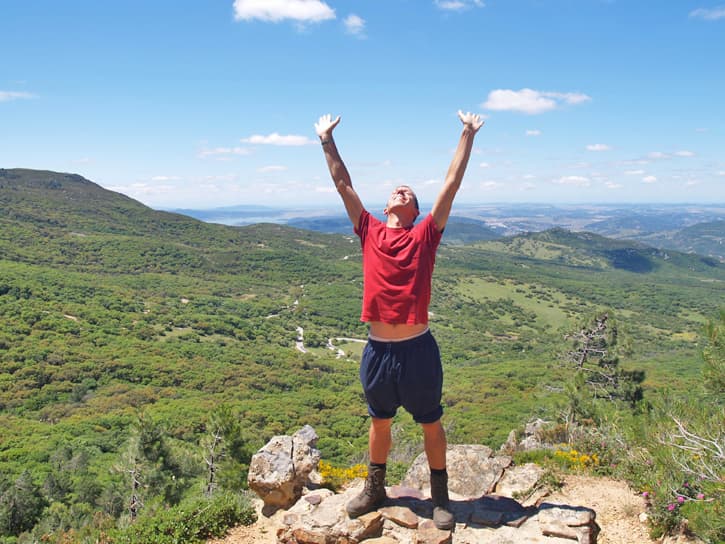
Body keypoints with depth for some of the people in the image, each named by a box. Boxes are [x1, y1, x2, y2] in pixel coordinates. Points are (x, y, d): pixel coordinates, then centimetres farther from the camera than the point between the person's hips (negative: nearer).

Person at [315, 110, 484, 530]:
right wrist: (327, 141, 12)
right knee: (380, 422, 19)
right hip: (378, 349, 3)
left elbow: (452, 183, -2)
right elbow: (343, 184, 9)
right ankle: (375, 490, 37)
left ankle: (440, 497, 28)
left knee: (431, 424, 12)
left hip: (418, 348, -2)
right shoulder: (370, 231, 4)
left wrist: (468, 135, 0)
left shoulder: (426, 234, -1)